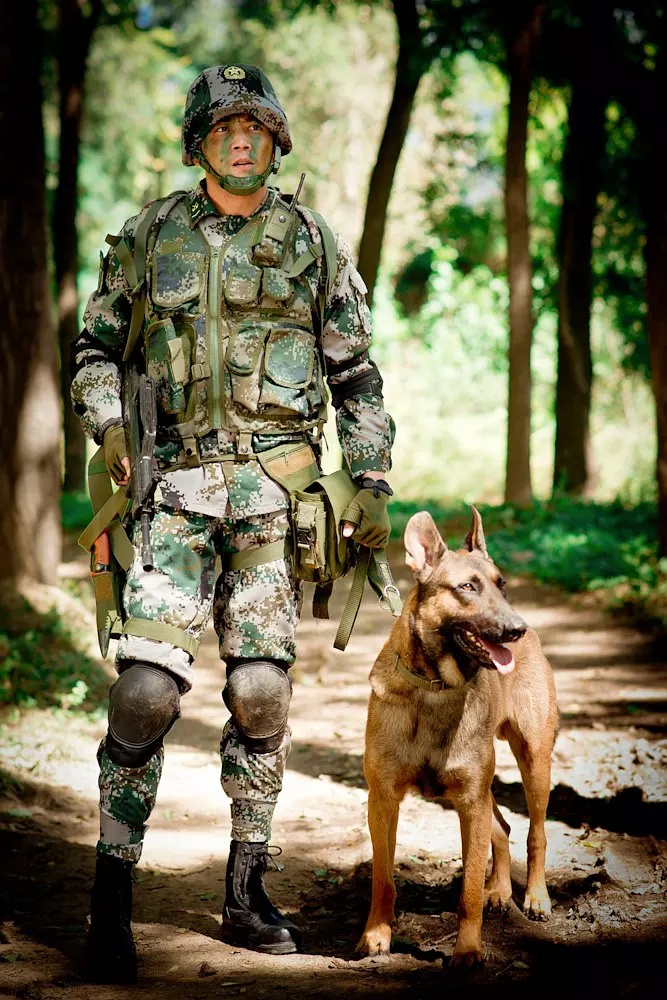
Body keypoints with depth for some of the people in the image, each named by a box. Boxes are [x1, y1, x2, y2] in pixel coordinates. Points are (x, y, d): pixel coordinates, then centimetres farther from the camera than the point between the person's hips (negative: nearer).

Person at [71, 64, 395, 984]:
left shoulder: (313, 244, 8)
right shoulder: (152, 236, 8)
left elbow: (357, 377, 11)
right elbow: (97, 344, 17)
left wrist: (373, 485, 4)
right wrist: (107, 425, -2)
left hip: (278, 490, 1)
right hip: (181, 487, -1)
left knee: (261, 693, 2)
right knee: (145, 690, -11)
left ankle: (246, 898, 14)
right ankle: (111, 902, -3)